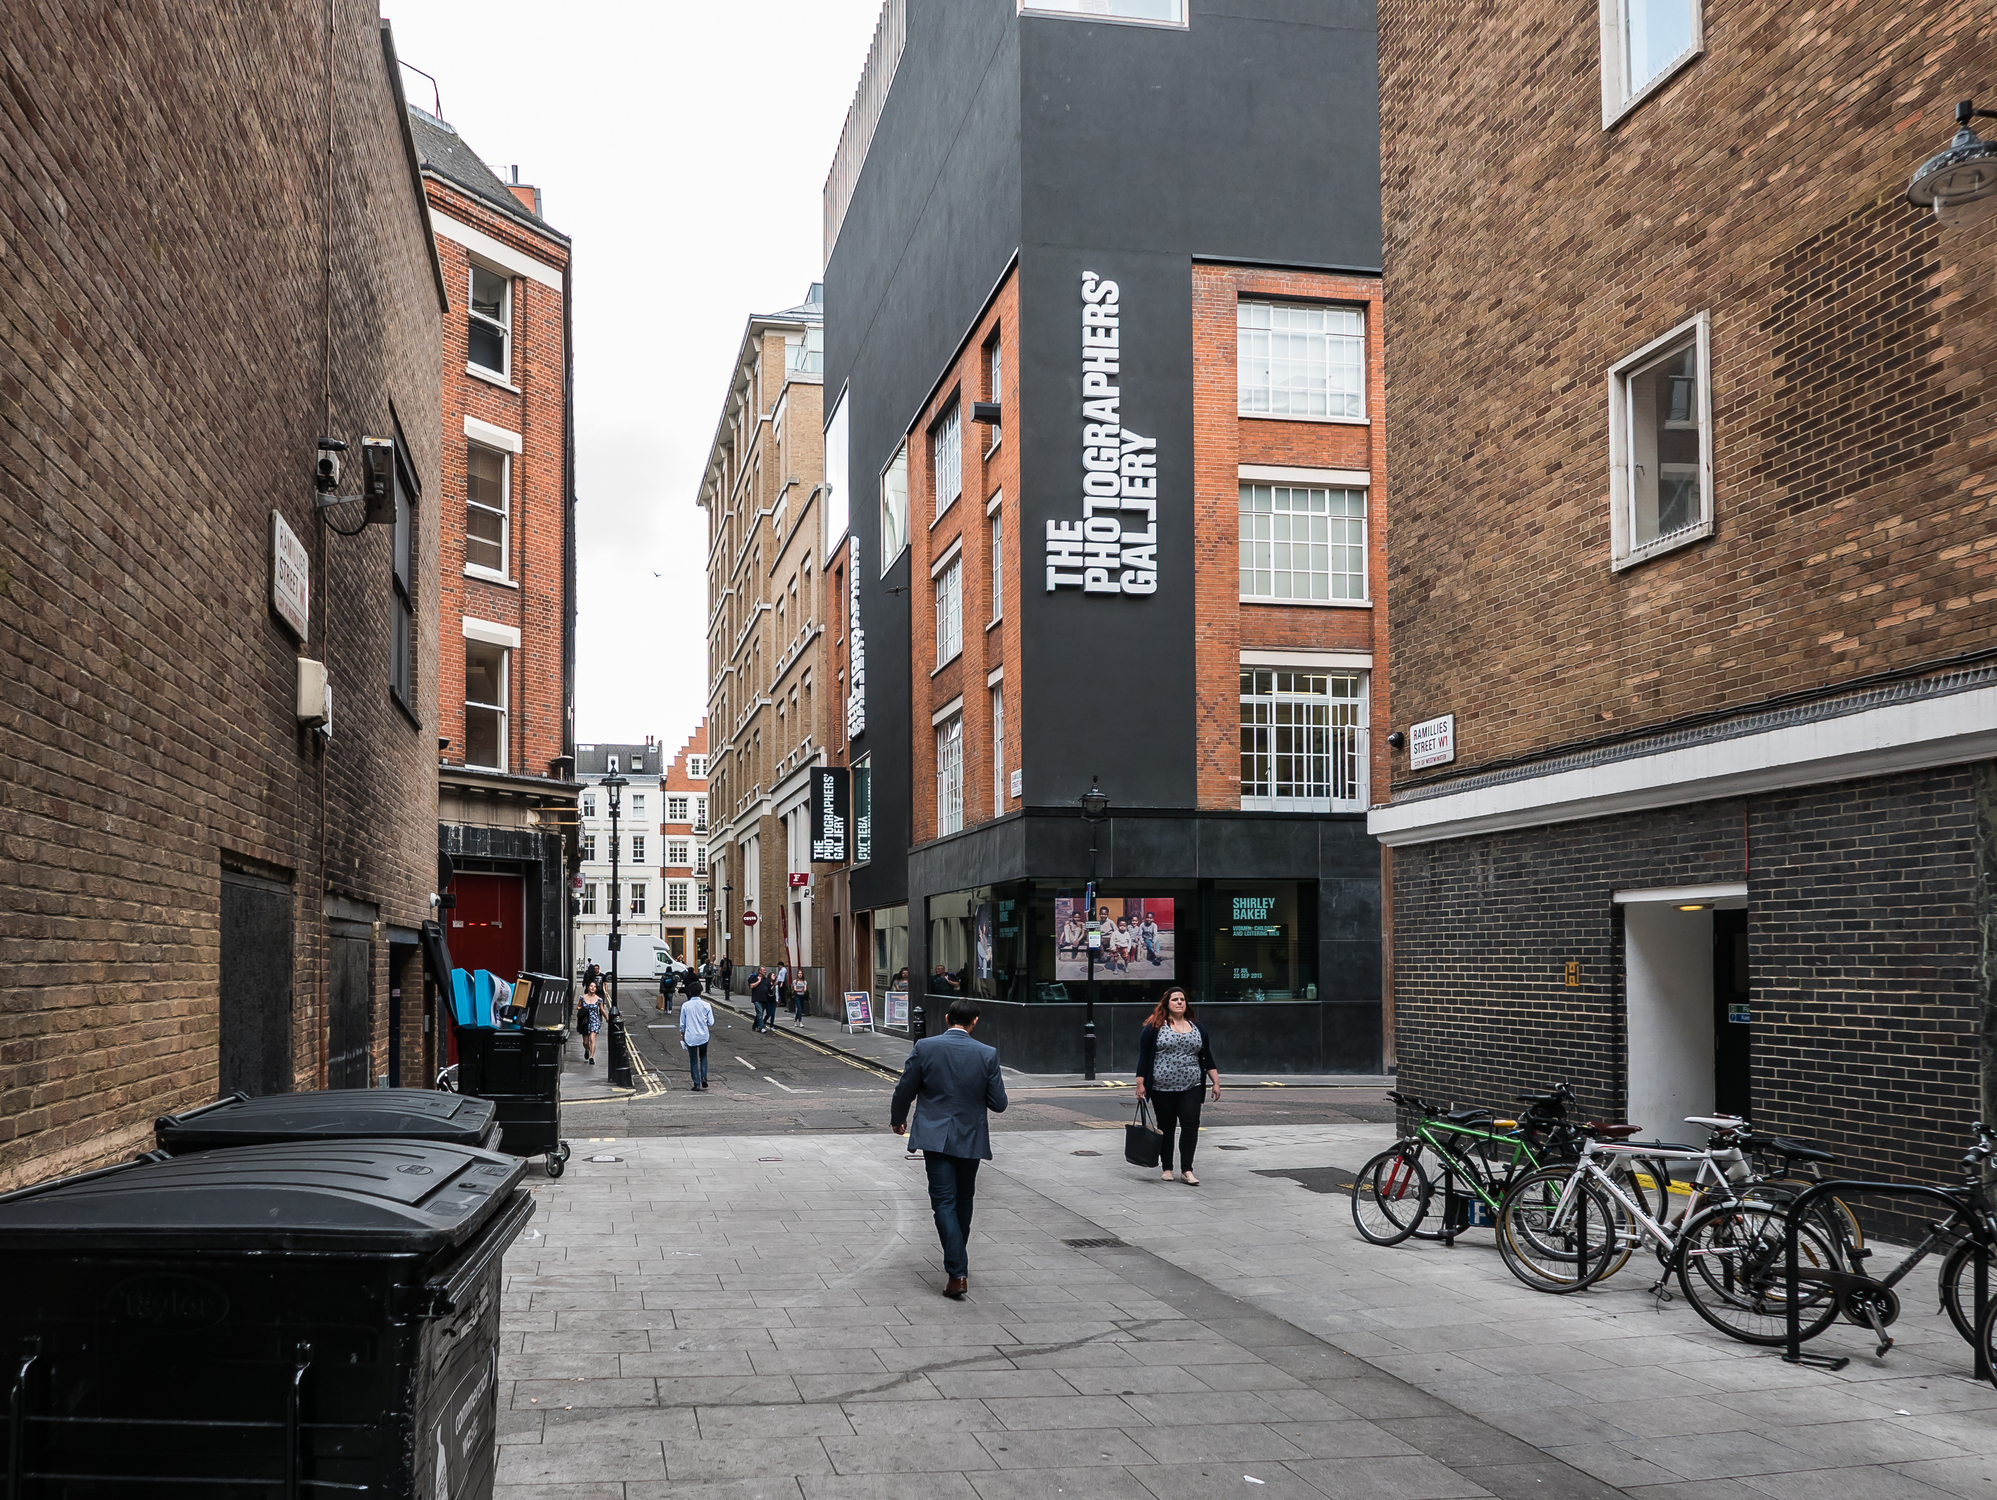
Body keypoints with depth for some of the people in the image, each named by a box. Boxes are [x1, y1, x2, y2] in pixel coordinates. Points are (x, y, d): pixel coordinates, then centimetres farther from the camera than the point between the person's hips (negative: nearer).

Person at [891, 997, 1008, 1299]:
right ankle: (958, 1264, 35)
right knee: (963, 1201, 19)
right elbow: (999, 1103, -6)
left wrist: (898, 1120, 18)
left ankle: (957, 1273, -11)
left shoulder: (925, 1048, -9)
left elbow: (904, 1092, -2)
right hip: (971, 1138, 1)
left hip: (935, 1137, -1)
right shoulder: (987, 1054, -9)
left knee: (944, 1202, -1)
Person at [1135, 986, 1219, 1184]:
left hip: (1191, 1088, 3)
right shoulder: (1154, 1027, -1)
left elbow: (1207, 1058, 14)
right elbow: (1144, 1057, -2)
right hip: (1162, 1088, -2)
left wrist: (1215, 1082, 8)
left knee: (1190, 1125, -9)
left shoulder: (1197, 1028, 12)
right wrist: (1140, 1084, -7)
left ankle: (1186, 1170, -5)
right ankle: (1167, 1169, 17)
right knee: (1166, 1127, 5)